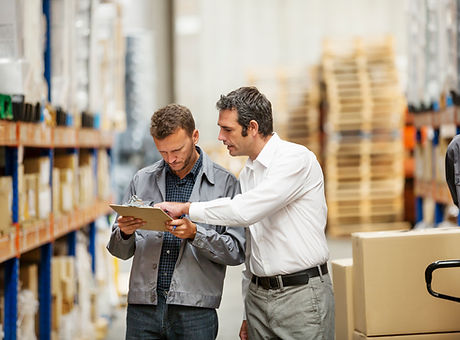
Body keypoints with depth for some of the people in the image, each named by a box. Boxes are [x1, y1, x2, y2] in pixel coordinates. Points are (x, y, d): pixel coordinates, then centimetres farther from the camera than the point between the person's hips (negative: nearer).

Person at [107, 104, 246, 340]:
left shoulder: (225, 183, 1)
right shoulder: (142, 180, 10)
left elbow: (236, 252, -4)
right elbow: (120, 251, 13)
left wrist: (194, 234, -17)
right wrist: (124, 233, -9)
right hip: (143, 308, 3)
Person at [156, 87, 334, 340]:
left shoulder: (296, 158, -11)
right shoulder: (246, 174, 14)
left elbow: (246, 211, -23)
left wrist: (187, 208, -13)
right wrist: (249, 313, 19)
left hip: (302, 292, -7)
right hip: (259, 294, 7)